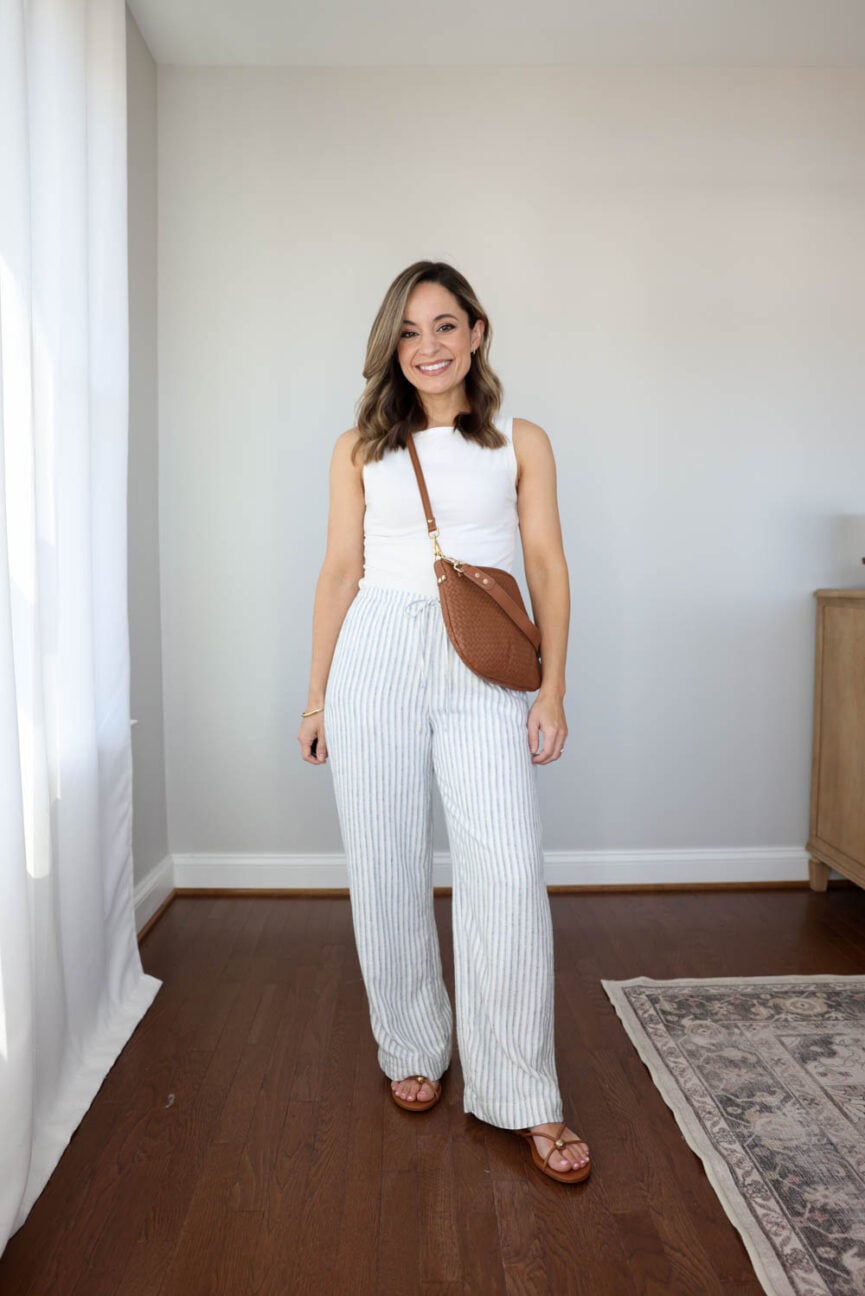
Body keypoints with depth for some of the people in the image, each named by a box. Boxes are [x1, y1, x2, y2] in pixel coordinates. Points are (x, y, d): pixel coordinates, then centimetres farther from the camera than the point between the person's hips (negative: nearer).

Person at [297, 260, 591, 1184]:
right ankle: (412, 1052, 28)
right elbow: (340, 571, 10)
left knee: (508, 872, -8)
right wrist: (317, 694, 8)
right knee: (387, 870, 6)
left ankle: (523, 1098, 7)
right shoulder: (360, 449, 12)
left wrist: (553, 687, -1)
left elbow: (547, 567, 7)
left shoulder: (521, 442, 10)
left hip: (483, 669, -1)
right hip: (377, 655, 1)